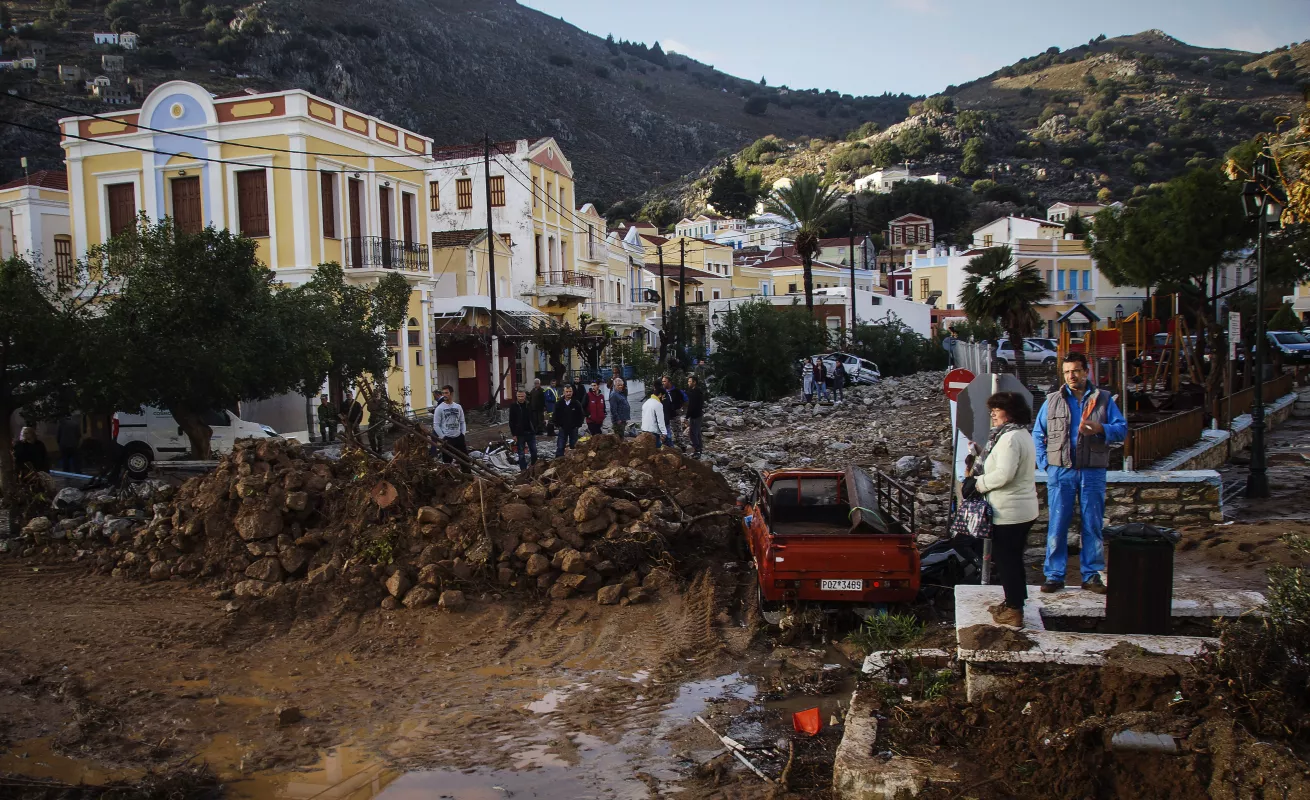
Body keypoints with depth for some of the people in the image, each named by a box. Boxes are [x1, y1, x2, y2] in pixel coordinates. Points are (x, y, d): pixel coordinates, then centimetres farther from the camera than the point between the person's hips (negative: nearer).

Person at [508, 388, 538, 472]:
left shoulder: (529, 405, 4)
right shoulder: (513, 407, -4)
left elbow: (534, 418, 9)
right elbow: (511, 422, -4)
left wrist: (534, 430, 2)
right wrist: (514, 434, -9)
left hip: (530, 433, 2)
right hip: (520, 434, -2)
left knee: (534, 451, 5)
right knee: (521, 453, 4)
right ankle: (523, 469, 12)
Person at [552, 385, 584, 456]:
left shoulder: (577, 404, -6)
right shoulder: (559, 404, -4)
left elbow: (580, 416, 0)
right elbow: (555, 416, 3)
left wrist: (578, 425, -4)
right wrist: (557, 425, -2)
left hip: (573, 429, 0)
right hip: (562, 428, 0)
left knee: (573, 447, 9)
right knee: (560, 447, -3)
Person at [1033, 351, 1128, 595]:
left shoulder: (1103, 399, 7)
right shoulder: (1052, 400, 9)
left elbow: (1122, 429, 2)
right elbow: (1037, 434, 12)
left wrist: (1100, 428, -18)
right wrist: (1044, 463, 0)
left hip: (1093, 472, 0)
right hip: (1060, 473, 0)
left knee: (1093, 526, 4)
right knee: (1057, 526, 0)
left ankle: (1091, 575, 13)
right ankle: (1054, 575, 7)